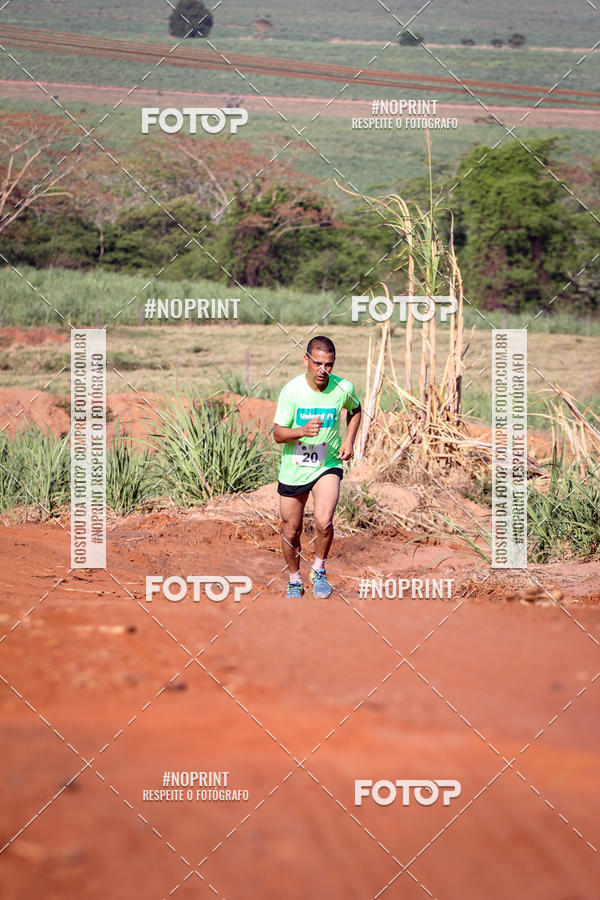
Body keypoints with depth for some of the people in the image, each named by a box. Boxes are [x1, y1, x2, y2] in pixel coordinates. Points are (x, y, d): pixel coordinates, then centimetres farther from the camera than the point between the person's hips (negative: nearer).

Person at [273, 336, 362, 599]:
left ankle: (319, 571, 4)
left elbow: (355, 410, 15)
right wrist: (302, 431, -32)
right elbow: (278, 434, -13)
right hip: (293, 468, 0)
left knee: (324, 521, -22)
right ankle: (294, 581, 35)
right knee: (291, 532, 9)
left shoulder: (343, 389, -10)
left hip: (328, 465, 0)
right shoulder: (291, 390, -16)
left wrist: (349, 440, 0)